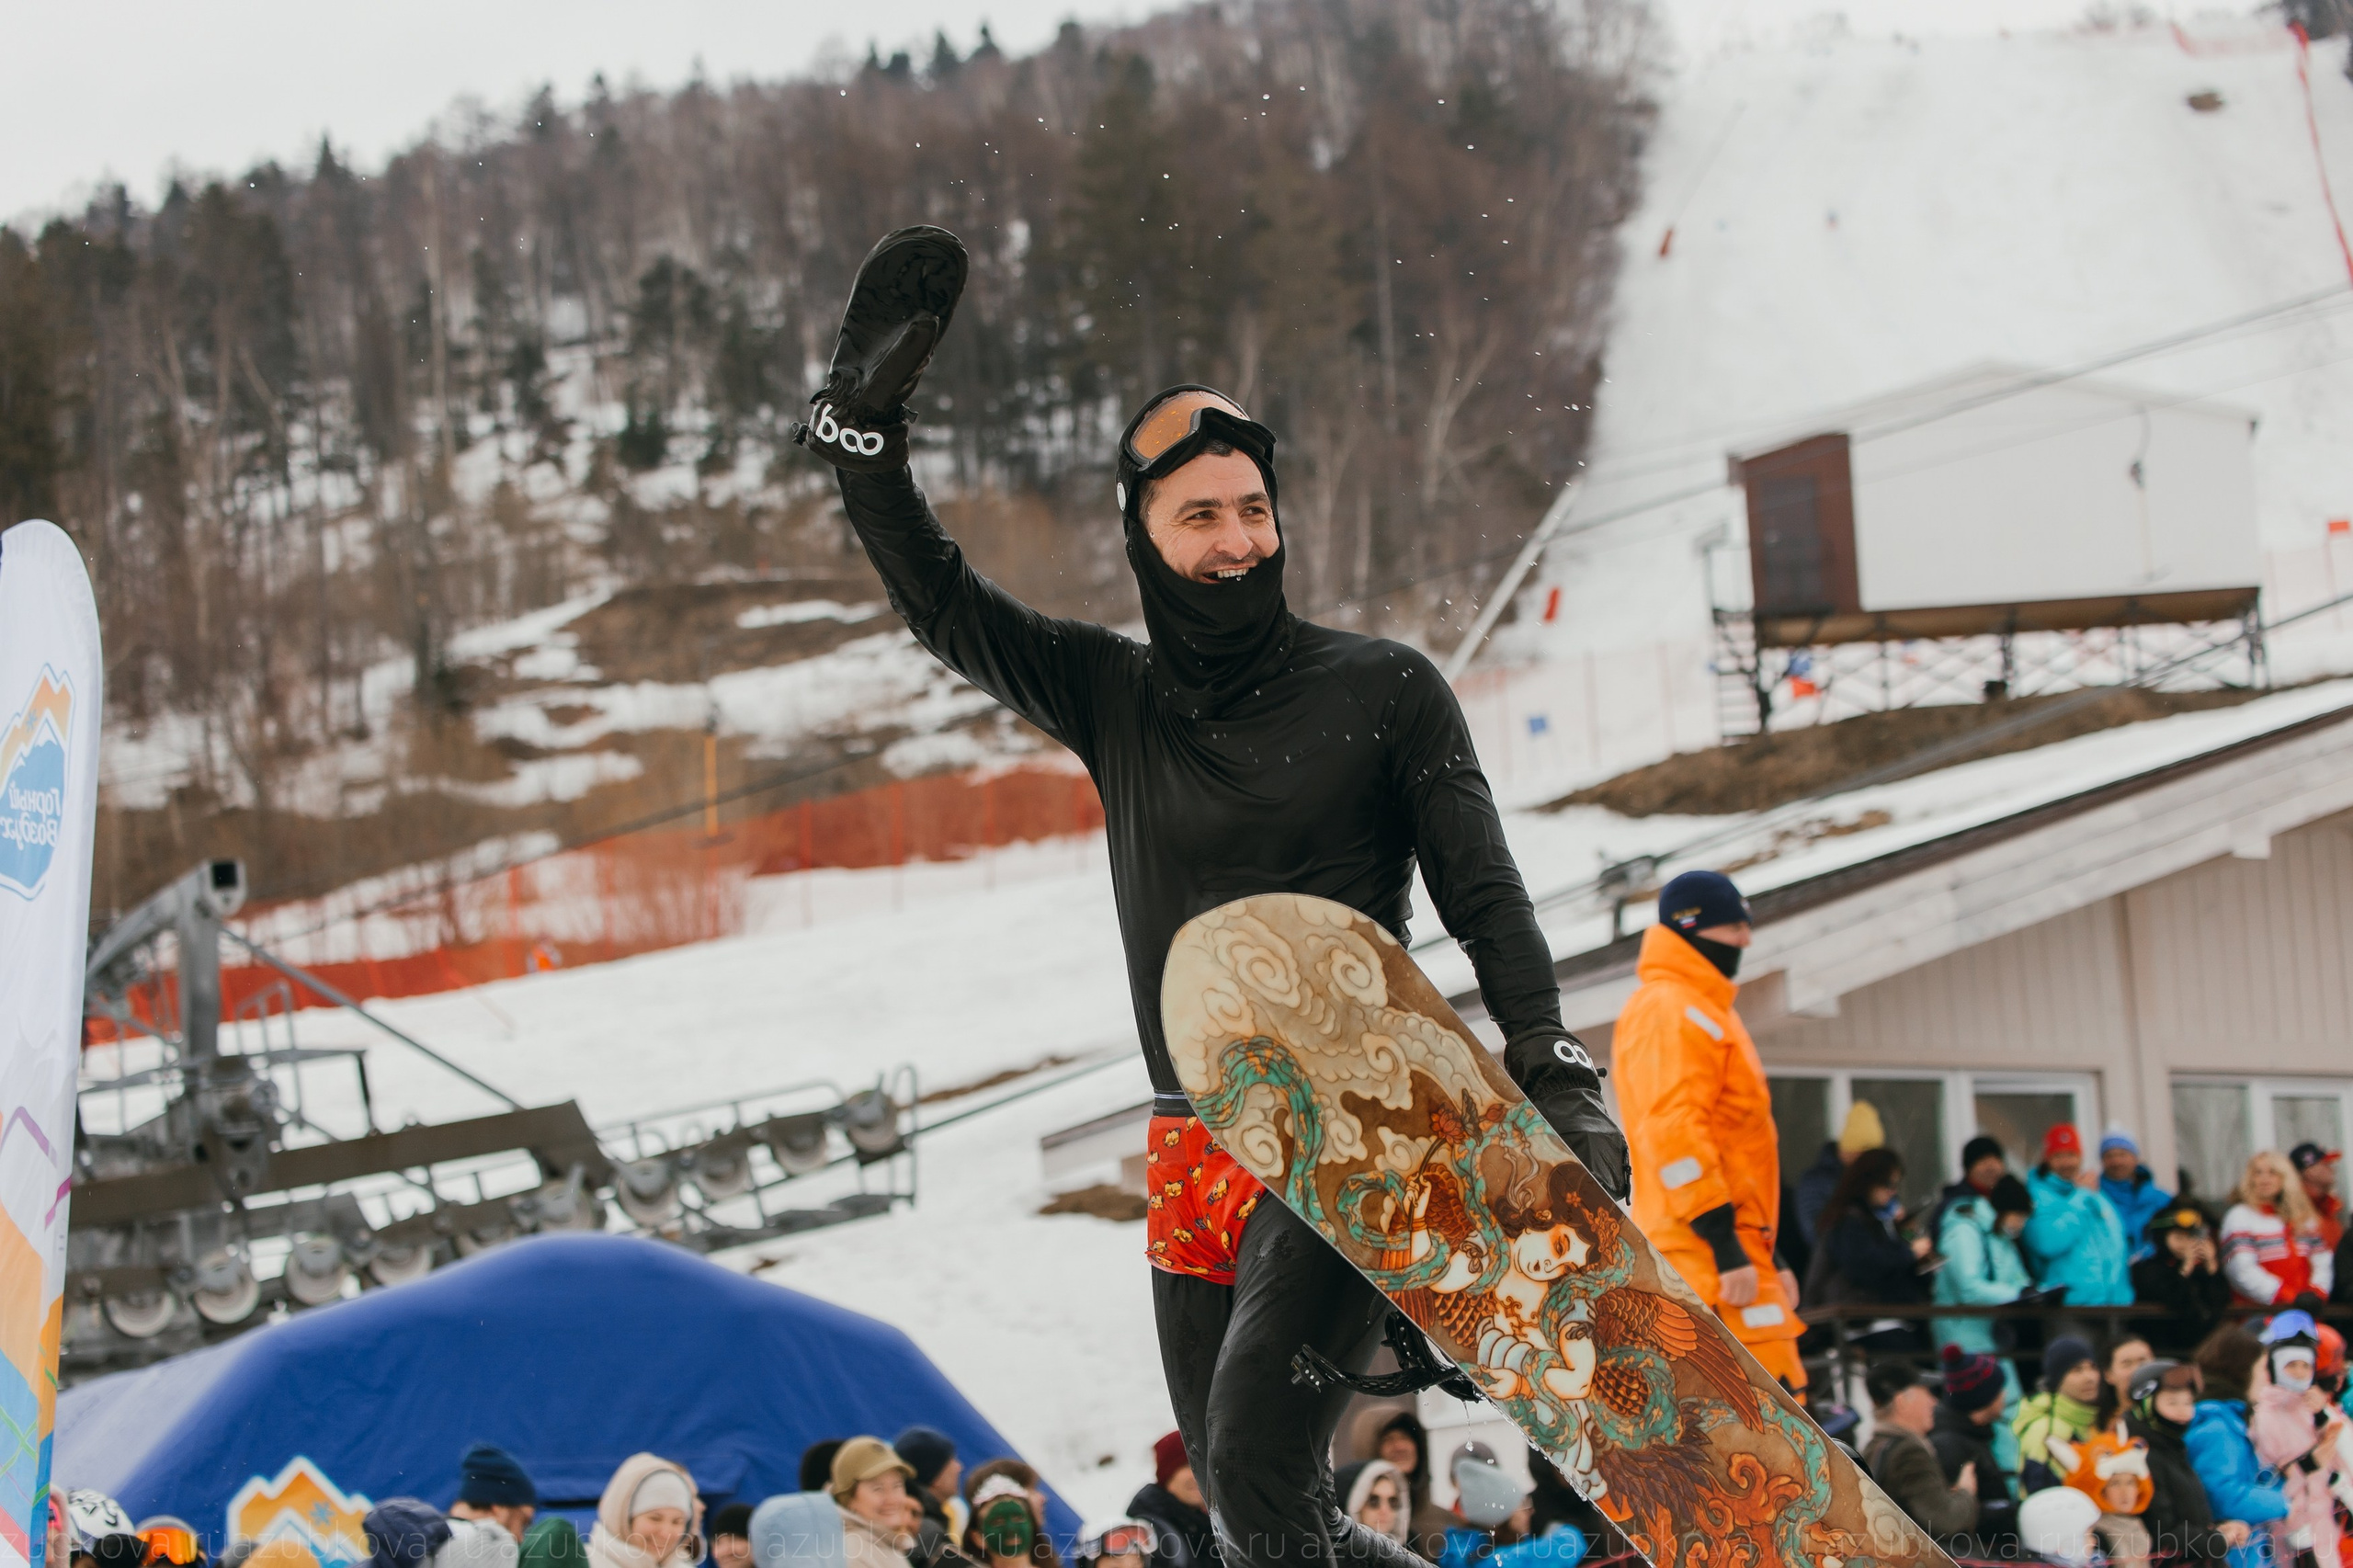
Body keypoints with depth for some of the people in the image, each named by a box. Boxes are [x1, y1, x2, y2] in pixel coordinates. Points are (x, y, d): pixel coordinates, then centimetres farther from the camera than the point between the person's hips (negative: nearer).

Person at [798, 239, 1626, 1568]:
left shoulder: (1385, 692, 2)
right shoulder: (1117, 698, 12)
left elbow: (1487, 900, -2)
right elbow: (942, 602, 10)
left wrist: (1558, 1075, -15)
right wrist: (866, 426, -1)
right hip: (1197, 1161, 5)